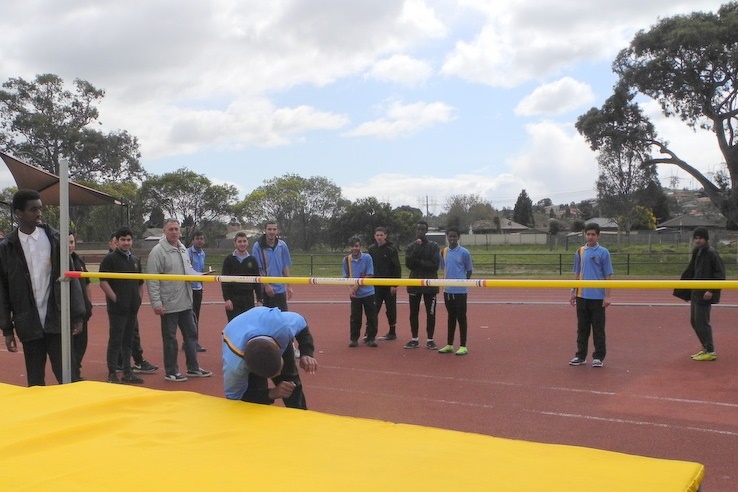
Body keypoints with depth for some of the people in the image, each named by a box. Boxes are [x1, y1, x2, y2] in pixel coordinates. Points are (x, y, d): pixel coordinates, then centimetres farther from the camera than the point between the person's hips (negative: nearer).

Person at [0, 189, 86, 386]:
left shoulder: (54, 238, 2)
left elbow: (70, 277, 2)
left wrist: (77, 315, -2)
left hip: (57, 321, -1)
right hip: (29, 325, 1)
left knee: (67, 378, 0)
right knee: (35, 382, 8)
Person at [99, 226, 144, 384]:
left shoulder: (135, 260, 15)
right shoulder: (110, 259, -6)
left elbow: (140, 283, 23)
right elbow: (103, 282, -13)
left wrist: (139, 299, 12)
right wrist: (116, 299, -15)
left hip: (132, 308, 7)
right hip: (117, 308, -6)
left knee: (128, 340, 13)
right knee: (115, 340, -3)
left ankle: (127, 372, 20)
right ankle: (112, 374, 5)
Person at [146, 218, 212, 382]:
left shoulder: (183, 249, 10)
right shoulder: (158, 251, -13)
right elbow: (152, 280, -16)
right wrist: (156, 303, -20)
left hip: (186, 302, 8)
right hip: (169, 304, -8)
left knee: (191, 334, 14)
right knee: (170, 338, 3)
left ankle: (193, 368, 26)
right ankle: (171, 372, 15)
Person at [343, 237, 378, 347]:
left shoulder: (367, 258, -7)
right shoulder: (346, 260, 0)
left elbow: (369, 276, -8)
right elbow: (346, 277, 4)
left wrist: (358, 284, -15)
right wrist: (350, 288, -12)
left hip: (368, 293, -1)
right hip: (354, 294, 2)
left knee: (371, 316, 3)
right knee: (355, 317, 5)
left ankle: (371, 338, 13)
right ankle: (354, 338, 16)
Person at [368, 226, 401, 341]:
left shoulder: (392, 249, -6)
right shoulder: (371, 249, 7)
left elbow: (397, 268, -8)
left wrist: (395, 285, -13)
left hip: (389, 285, -3)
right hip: (375, 285, 3)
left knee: (391, 310, 5)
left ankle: (392, 332, 16)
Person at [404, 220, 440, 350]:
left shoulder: (434, 246, 0)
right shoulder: (411, 246, 7)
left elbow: (435, 265, -9)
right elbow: (408, 264, -7)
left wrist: (419, 262, -10)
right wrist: (416, 249, -14)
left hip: (430, 284, -2)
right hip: (414, 284, 2)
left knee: (431, 313, 1)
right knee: (413, 313, 6)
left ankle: (430, 340, 9)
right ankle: (414, 339, 15)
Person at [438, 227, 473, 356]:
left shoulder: (464, 252, -6)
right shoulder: (443, 252, 8)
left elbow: (469, 271, 0)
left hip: (460, 291, -5)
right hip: (447, 290, 5)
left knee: (461, 317, 0)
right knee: (451, 317, 13)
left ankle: (463, 346, 7)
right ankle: (449, 345, 19)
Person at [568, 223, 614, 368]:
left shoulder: (603, 252, -4)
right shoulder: (580, 252, 8)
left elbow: (608, 276, -5)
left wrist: (607, 296, -9)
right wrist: (573, 292, 10)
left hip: (597, 297, -4)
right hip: (582, 296, 4)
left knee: (598, 328, 4)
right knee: (582, 328, 11)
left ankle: (599, 357, 14)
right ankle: (581, 356, 19)